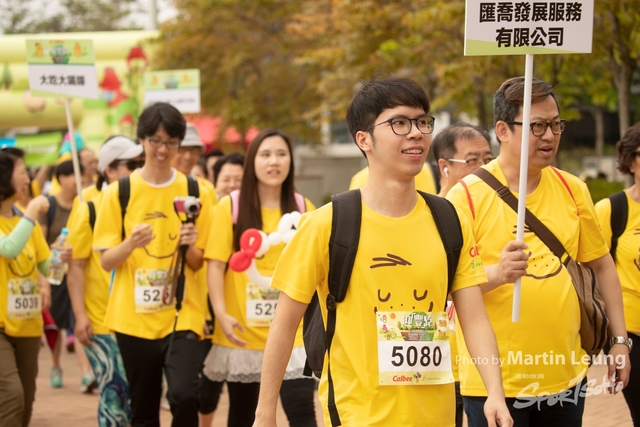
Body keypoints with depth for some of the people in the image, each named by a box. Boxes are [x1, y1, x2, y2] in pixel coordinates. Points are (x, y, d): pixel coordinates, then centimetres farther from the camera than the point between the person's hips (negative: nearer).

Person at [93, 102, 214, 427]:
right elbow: (106, 261, -1)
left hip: (181, 312, 0)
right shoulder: (118, 193, 1)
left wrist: (190, 247, -17)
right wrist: (130, 243, -21)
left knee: (184, 395, -20)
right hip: (133, 316, 1)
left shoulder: (195, 192, 2)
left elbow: (198, 264, 5)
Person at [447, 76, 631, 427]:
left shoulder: (573, 190, 5)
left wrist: (620, 339, 9)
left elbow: (602, 265, 13)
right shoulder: (467, 195, -9)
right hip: (495, 380, -4)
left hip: (566, 373, 4)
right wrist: (496, 273, -30)